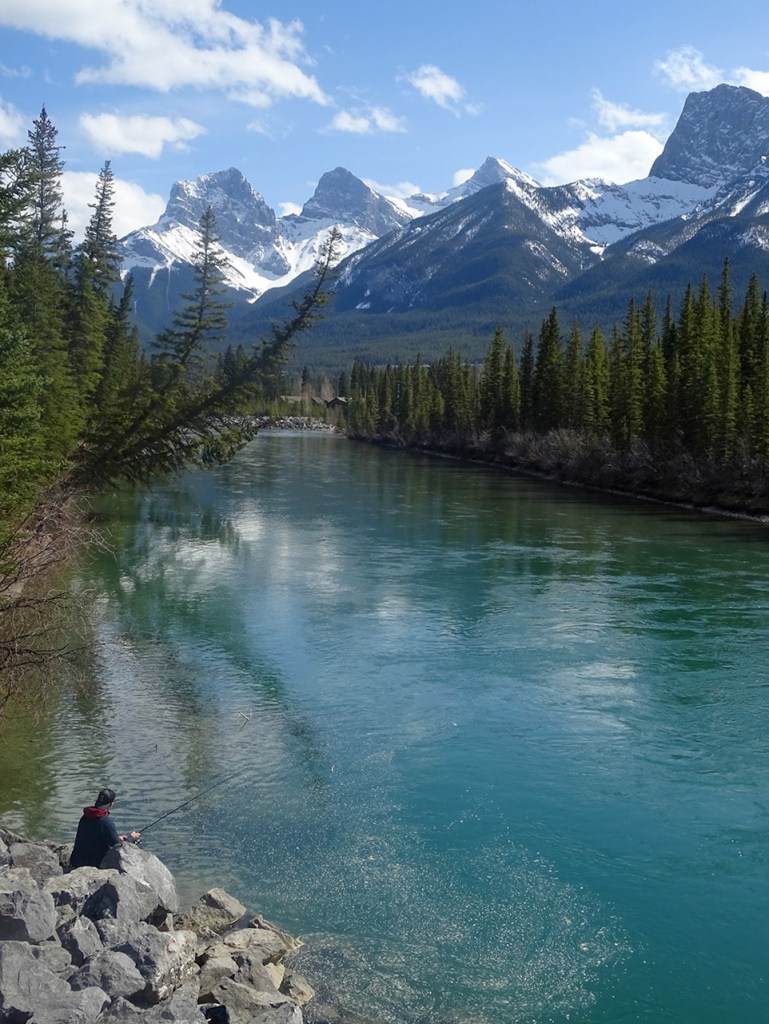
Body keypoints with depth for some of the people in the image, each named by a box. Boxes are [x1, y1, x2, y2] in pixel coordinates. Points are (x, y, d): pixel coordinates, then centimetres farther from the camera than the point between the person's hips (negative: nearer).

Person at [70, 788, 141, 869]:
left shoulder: (85, 818, 6)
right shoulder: (106, 821, -18)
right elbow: (117, 846, -13)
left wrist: (118, 838, 26)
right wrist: (131, 838, 6)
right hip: (94, 864, -8)